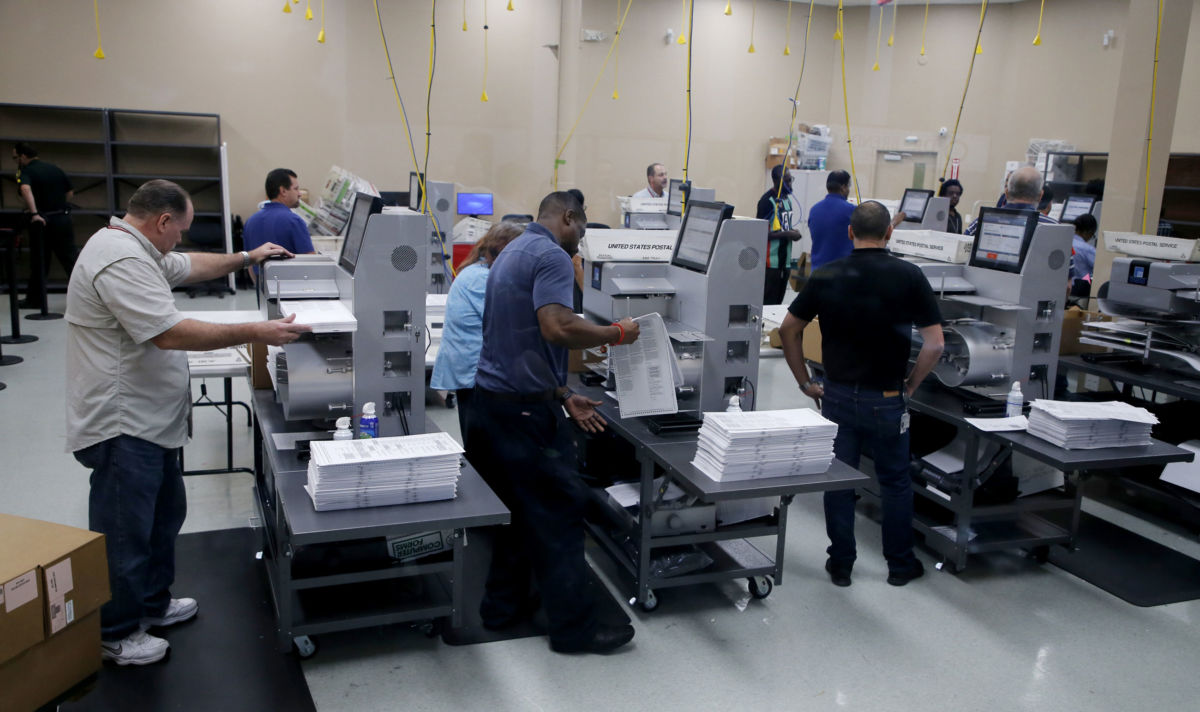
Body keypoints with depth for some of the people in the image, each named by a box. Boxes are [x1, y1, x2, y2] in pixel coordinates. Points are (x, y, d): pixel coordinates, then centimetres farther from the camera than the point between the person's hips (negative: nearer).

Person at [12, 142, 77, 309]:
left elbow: (26, 189, -28)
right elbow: (70, 192, 15)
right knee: (69, 259, 5)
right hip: (63, 218, 4)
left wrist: (34, 213, -35)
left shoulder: (25, 172, -7)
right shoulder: (55, 168, 10)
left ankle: (35, 299, 15)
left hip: (41, 220, -4)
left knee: (39, 261, 7)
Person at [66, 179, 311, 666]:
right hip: (123, 425, -11)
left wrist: (246, 258, 23)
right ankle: (114, 634, 19)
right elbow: (171, 334, -31)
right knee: (123, 532, 4)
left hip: (150, 421, 11)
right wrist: (256, 333, -28)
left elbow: (188, 266, 28)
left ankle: (151, 602, 40)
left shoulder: (134, 249, 10)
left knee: (164, 514, 23)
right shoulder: (121, 261, -24)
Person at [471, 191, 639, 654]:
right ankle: (574, 627, 6)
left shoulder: (513, 252, 20)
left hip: (491, 399, 10)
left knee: (516, 508, 18)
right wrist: (616, 334, -12)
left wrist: (564, 398, 20)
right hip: (524, 407, -10)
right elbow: (556, 327, -28)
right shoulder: (552, 256, -12)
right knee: (558, 512, -2)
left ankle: (502, 606, 26)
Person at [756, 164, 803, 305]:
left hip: (785, 260, 8)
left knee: (779, 300, 11)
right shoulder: (767, 201, -13)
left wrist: (793, 233, 3)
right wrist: (787, 234, -17)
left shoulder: (788, 198, 14)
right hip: (771, 261, -8)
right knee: (768, 301, -5)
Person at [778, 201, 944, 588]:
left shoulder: (825, 277, -2)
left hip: (837, 395, 2)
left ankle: (840, 564, 21)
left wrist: (805, 383, 9)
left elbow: (789, 330, 3)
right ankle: (900, 564, 27)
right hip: (885, 399, -1)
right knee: (895, 481, 15)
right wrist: (910, 386, 2)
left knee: (838, 481, 12)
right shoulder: (909, 276, -9)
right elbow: (934, 344, -11)